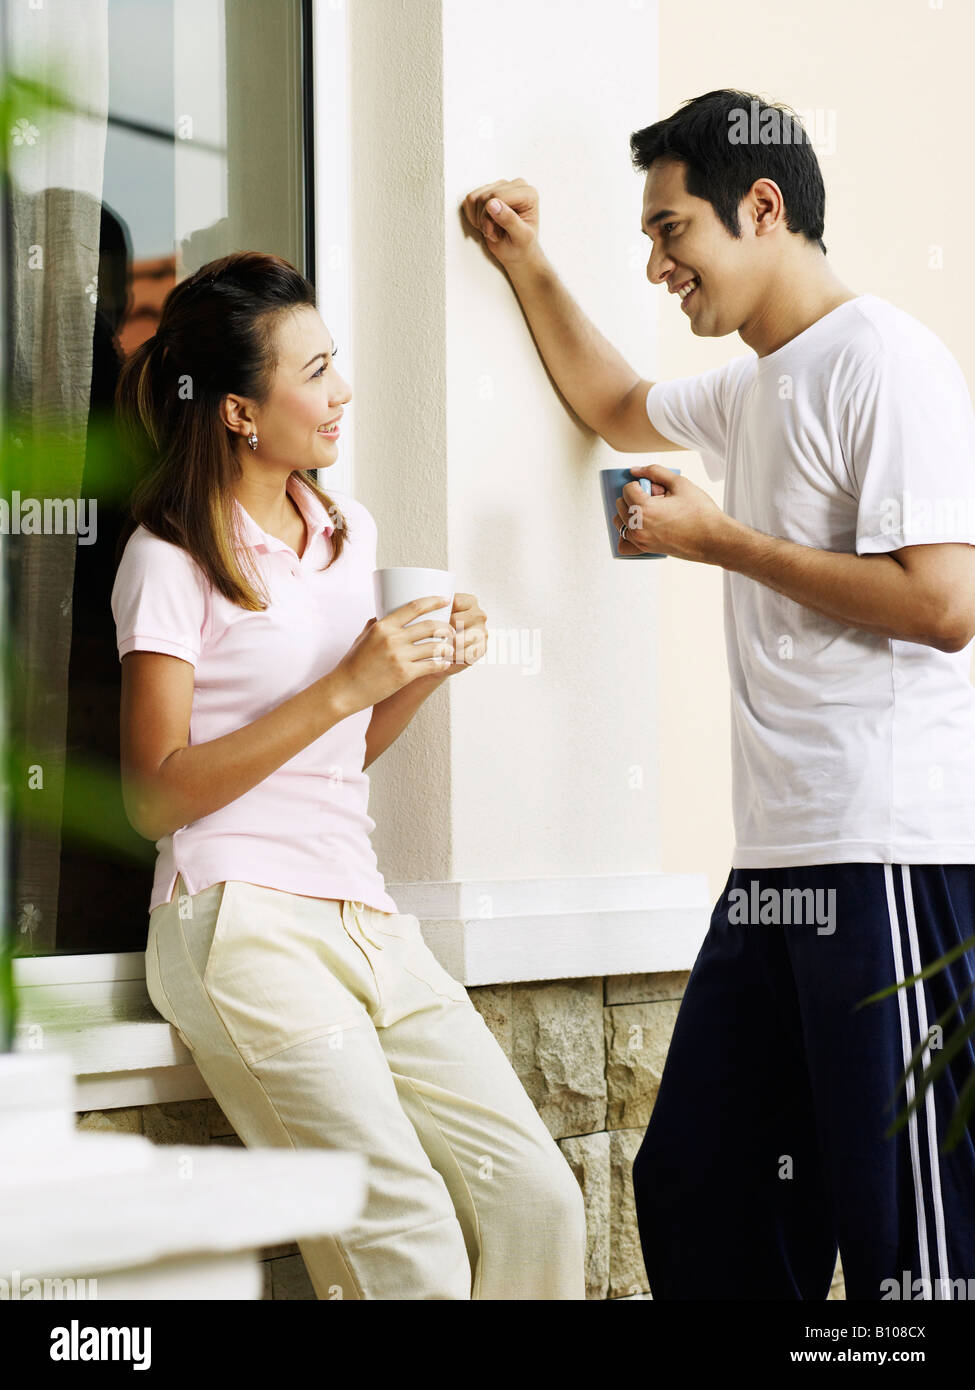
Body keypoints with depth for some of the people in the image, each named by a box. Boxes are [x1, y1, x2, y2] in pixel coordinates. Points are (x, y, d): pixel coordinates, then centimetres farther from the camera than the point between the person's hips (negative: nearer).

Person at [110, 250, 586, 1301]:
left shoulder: (348, 531, 18)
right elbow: (156, 796, -11)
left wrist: (425, 673, 5)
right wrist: (346, 686, -15)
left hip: (363, 919, 7)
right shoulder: (171, 559, -4)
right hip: (241, 926, -7)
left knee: (538, 1204, -4)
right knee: (410, 1245, -18)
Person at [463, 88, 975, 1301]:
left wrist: (719, 542, -10)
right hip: (777, 867, 10)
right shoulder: (751, 389, 21)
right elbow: (615, 405, 43)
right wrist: (528, 264, 32)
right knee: (693, 1193, 10)